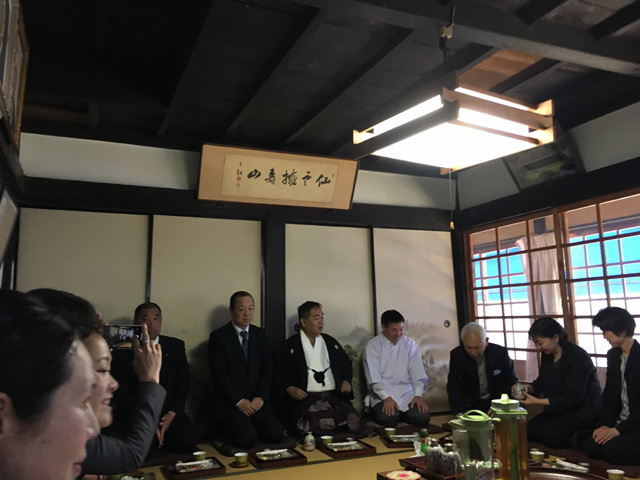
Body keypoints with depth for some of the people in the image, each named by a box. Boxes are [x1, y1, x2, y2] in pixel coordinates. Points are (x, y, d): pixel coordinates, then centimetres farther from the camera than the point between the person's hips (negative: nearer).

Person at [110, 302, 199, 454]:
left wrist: (172, 414, -10)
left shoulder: (176, 346, 8)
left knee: (188, 440, -24)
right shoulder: (123, 350, 1)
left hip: (168, 413, 2)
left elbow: (183, 384, 6)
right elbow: (121, 392, -3)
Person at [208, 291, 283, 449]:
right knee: (247, 439, -26)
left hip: (256, 400, 4)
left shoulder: (259, 334, 10)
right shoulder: (218, 336, -4)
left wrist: (260, 397, -8)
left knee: (276, 435, -18)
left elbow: (267, 369, 7)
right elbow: (219, 373, -11)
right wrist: (239, 401, -17)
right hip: (229, 401, -4)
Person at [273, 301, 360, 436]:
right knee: (315, 423, -34)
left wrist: (346, 381, 11)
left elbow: (346, 364, 29)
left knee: (352, 420, -24)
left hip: (334, 396, 4)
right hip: (305, 398, -4)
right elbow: (276, 373, 2)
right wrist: (289, 389, -13)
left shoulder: (330, 342, 20)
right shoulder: (289, 346, 6)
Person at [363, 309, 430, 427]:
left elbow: (417, 372, 2)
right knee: (388, 419, -30)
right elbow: (373, 376, -11)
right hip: (382, 395, -3)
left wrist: (418, 395, -12)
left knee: (422, 417, -21)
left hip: (407, 394, 3)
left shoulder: (410, 344, 8)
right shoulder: (372, 346, -3)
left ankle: (400, 413, 10)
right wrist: (387, 397, -23)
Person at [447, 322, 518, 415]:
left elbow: (512, 382, -3)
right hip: (471, 405, 0)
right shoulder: (457, 355, -10)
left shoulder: (500, 352, -11)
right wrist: (459, 413, -22)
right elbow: (453, 387, -7)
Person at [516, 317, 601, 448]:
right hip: (558, 409, 8)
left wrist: (538, 401, -27)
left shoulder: (578, 357, -21)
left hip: (583, 411, -8)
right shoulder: (547, 354, 4)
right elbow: (542, 382, 15)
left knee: (551, 435, -26)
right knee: (529, 430, -8)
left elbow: (574, 397, -24)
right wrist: (529, 388, -9)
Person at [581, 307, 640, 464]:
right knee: (590, 445, -13)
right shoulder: (613, 355, 8)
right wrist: (605, 424, -4)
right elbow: (609, 393, 8)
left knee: (611, 449, -25)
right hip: (620, 420, 6)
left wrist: (618, 430, -21)